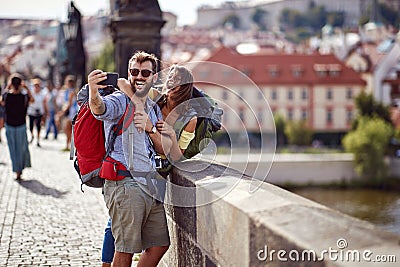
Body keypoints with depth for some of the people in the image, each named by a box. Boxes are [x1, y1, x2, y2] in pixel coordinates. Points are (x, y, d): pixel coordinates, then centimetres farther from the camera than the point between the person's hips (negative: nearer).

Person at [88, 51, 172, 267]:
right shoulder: (120, 100, -5)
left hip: (151, 184, 8)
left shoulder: (154, 109, 18)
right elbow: (100, 109, -29)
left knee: (160, 244, 15)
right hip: (125, 184, -8)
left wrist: (150, 128, -8)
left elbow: (167, 150, 11)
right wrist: (94, 95, -53)